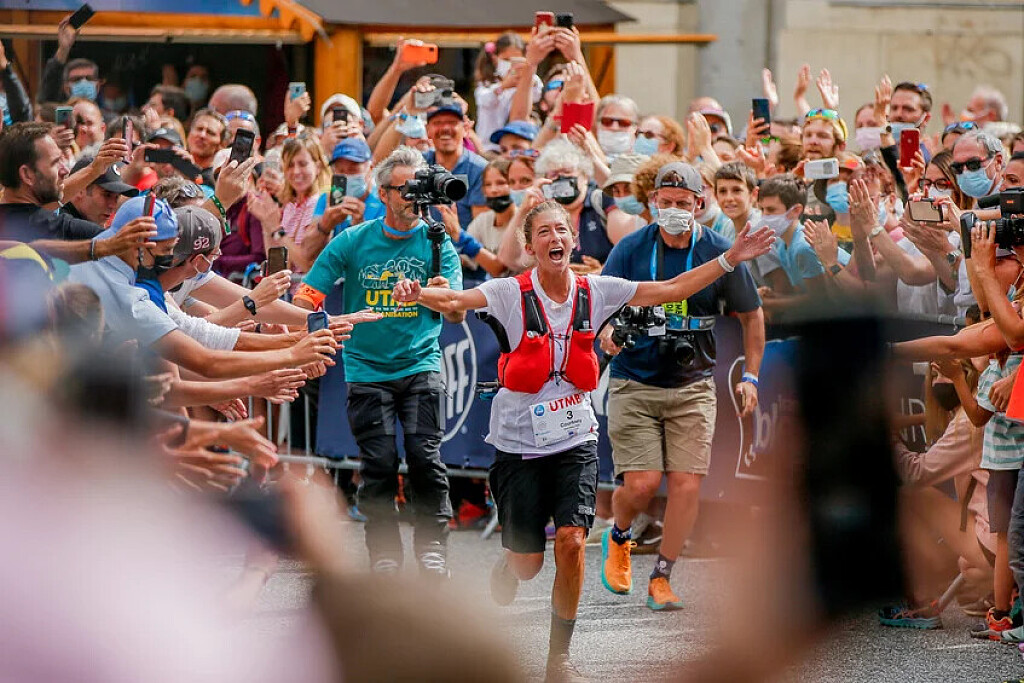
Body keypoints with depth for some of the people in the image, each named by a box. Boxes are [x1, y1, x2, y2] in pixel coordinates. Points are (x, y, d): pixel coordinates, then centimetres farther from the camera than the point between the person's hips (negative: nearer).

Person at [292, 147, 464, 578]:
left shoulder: (437, 243, 1)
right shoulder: (352, 242, 1)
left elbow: (457, 315, -8)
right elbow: (305, 297, 1)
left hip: (420, 366, 0)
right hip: (367, 369, 0)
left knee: (424, 456, -14)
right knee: (379, 463, -6)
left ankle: (432, 549, -3)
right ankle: (384, 555, 6)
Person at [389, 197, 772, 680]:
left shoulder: (596, 291, -1)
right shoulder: (511, 294, -11)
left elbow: (672, 290, 6)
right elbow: (453, 301, -26)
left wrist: (730, 259, 1)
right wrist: (418, 294, -47)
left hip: (575, 437, 2)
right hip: (519, 439, -2)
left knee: (571, 541, -15)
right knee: (528, 560, 2)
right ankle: (506, 569, 42)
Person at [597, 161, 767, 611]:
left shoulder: (720, 253, -2)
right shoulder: (631, 248, -4)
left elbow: (751, 315, 9)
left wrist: (750, 377, 5)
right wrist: (606, 329, -30)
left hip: (693, 387, 1)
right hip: (634, 384, -1)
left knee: (687, 485, -8)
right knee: (641, 484, -10)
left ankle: (661, 579, 7)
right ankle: (618, 538, 24)